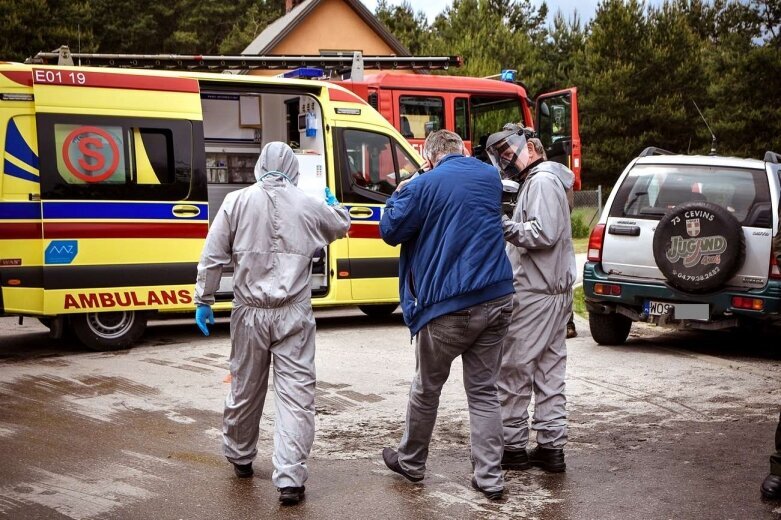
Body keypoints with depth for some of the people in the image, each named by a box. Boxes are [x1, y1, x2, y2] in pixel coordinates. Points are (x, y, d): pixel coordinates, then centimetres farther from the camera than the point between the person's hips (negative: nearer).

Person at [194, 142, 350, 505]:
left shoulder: (237, 202, -3)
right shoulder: (309, 205, 0)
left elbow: (212, 257, -3)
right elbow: (342, 226, 22)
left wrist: (203, 301, 8)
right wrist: (334, 204, 43)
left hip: (250, 312, 1)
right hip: (294, 314, -1)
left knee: (245, 389, 17)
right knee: (296, 393, 0)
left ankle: (240, 458, 37)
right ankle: (290, 479, -4)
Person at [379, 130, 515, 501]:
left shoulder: (424, 185, -8)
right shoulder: (490, 177, 11)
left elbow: (390, 231, -1)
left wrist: (397, 197, 15)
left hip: (448, 306, -5)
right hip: (497, 299, 5)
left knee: (427, 389, 13)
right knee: (484, 390, 9)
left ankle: (410, 462, 31)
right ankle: (490, 478, 7)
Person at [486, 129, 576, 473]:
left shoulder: (543, 181, -11)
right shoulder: (537, 181, 21)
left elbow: (543, 233, -22)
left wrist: (503, 225, -17)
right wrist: (505, 225, 5)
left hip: (535, 293, -10)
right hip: (554, 291, 11)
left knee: (514, 370, -4)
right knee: (549, 371, 11)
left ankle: (512, 447, 2)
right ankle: (551, 447, 15)